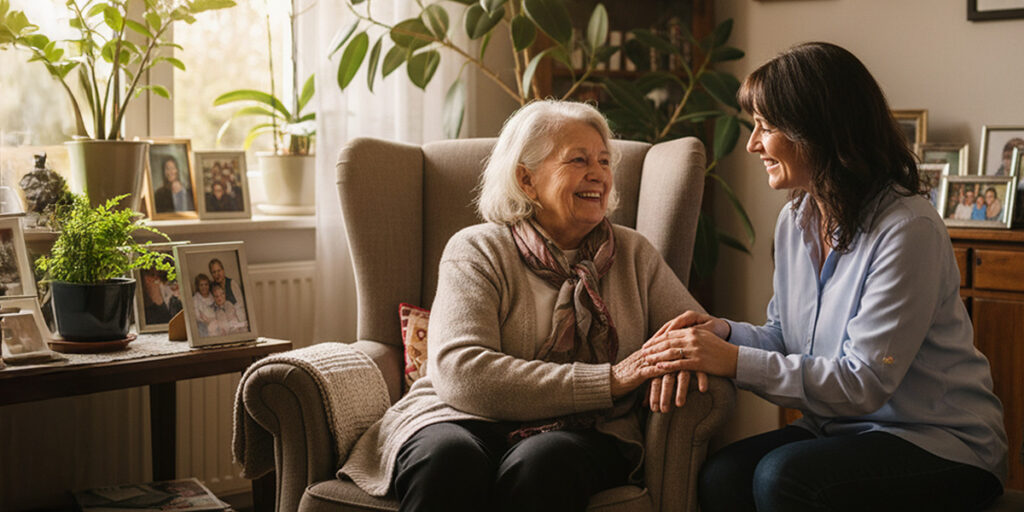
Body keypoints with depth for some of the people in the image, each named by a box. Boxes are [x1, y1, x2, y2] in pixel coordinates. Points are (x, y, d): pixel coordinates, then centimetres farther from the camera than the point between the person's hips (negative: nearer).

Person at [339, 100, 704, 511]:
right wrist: (608, 381, -17)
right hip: (465, 422, -2)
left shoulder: (633, 254, 17)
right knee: (449, 459, -38)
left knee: (541, 463, -35)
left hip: (582, 434, 2)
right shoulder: (476, 251, 3)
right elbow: (461, 374, -12)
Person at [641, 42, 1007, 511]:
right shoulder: (796, 219, 6)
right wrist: (725, 332, -7)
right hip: (843, 427, 6)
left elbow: (864, 383, -22)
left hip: (940, 445, -6)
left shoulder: (907, 230, -19)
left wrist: (734, 361, -25)